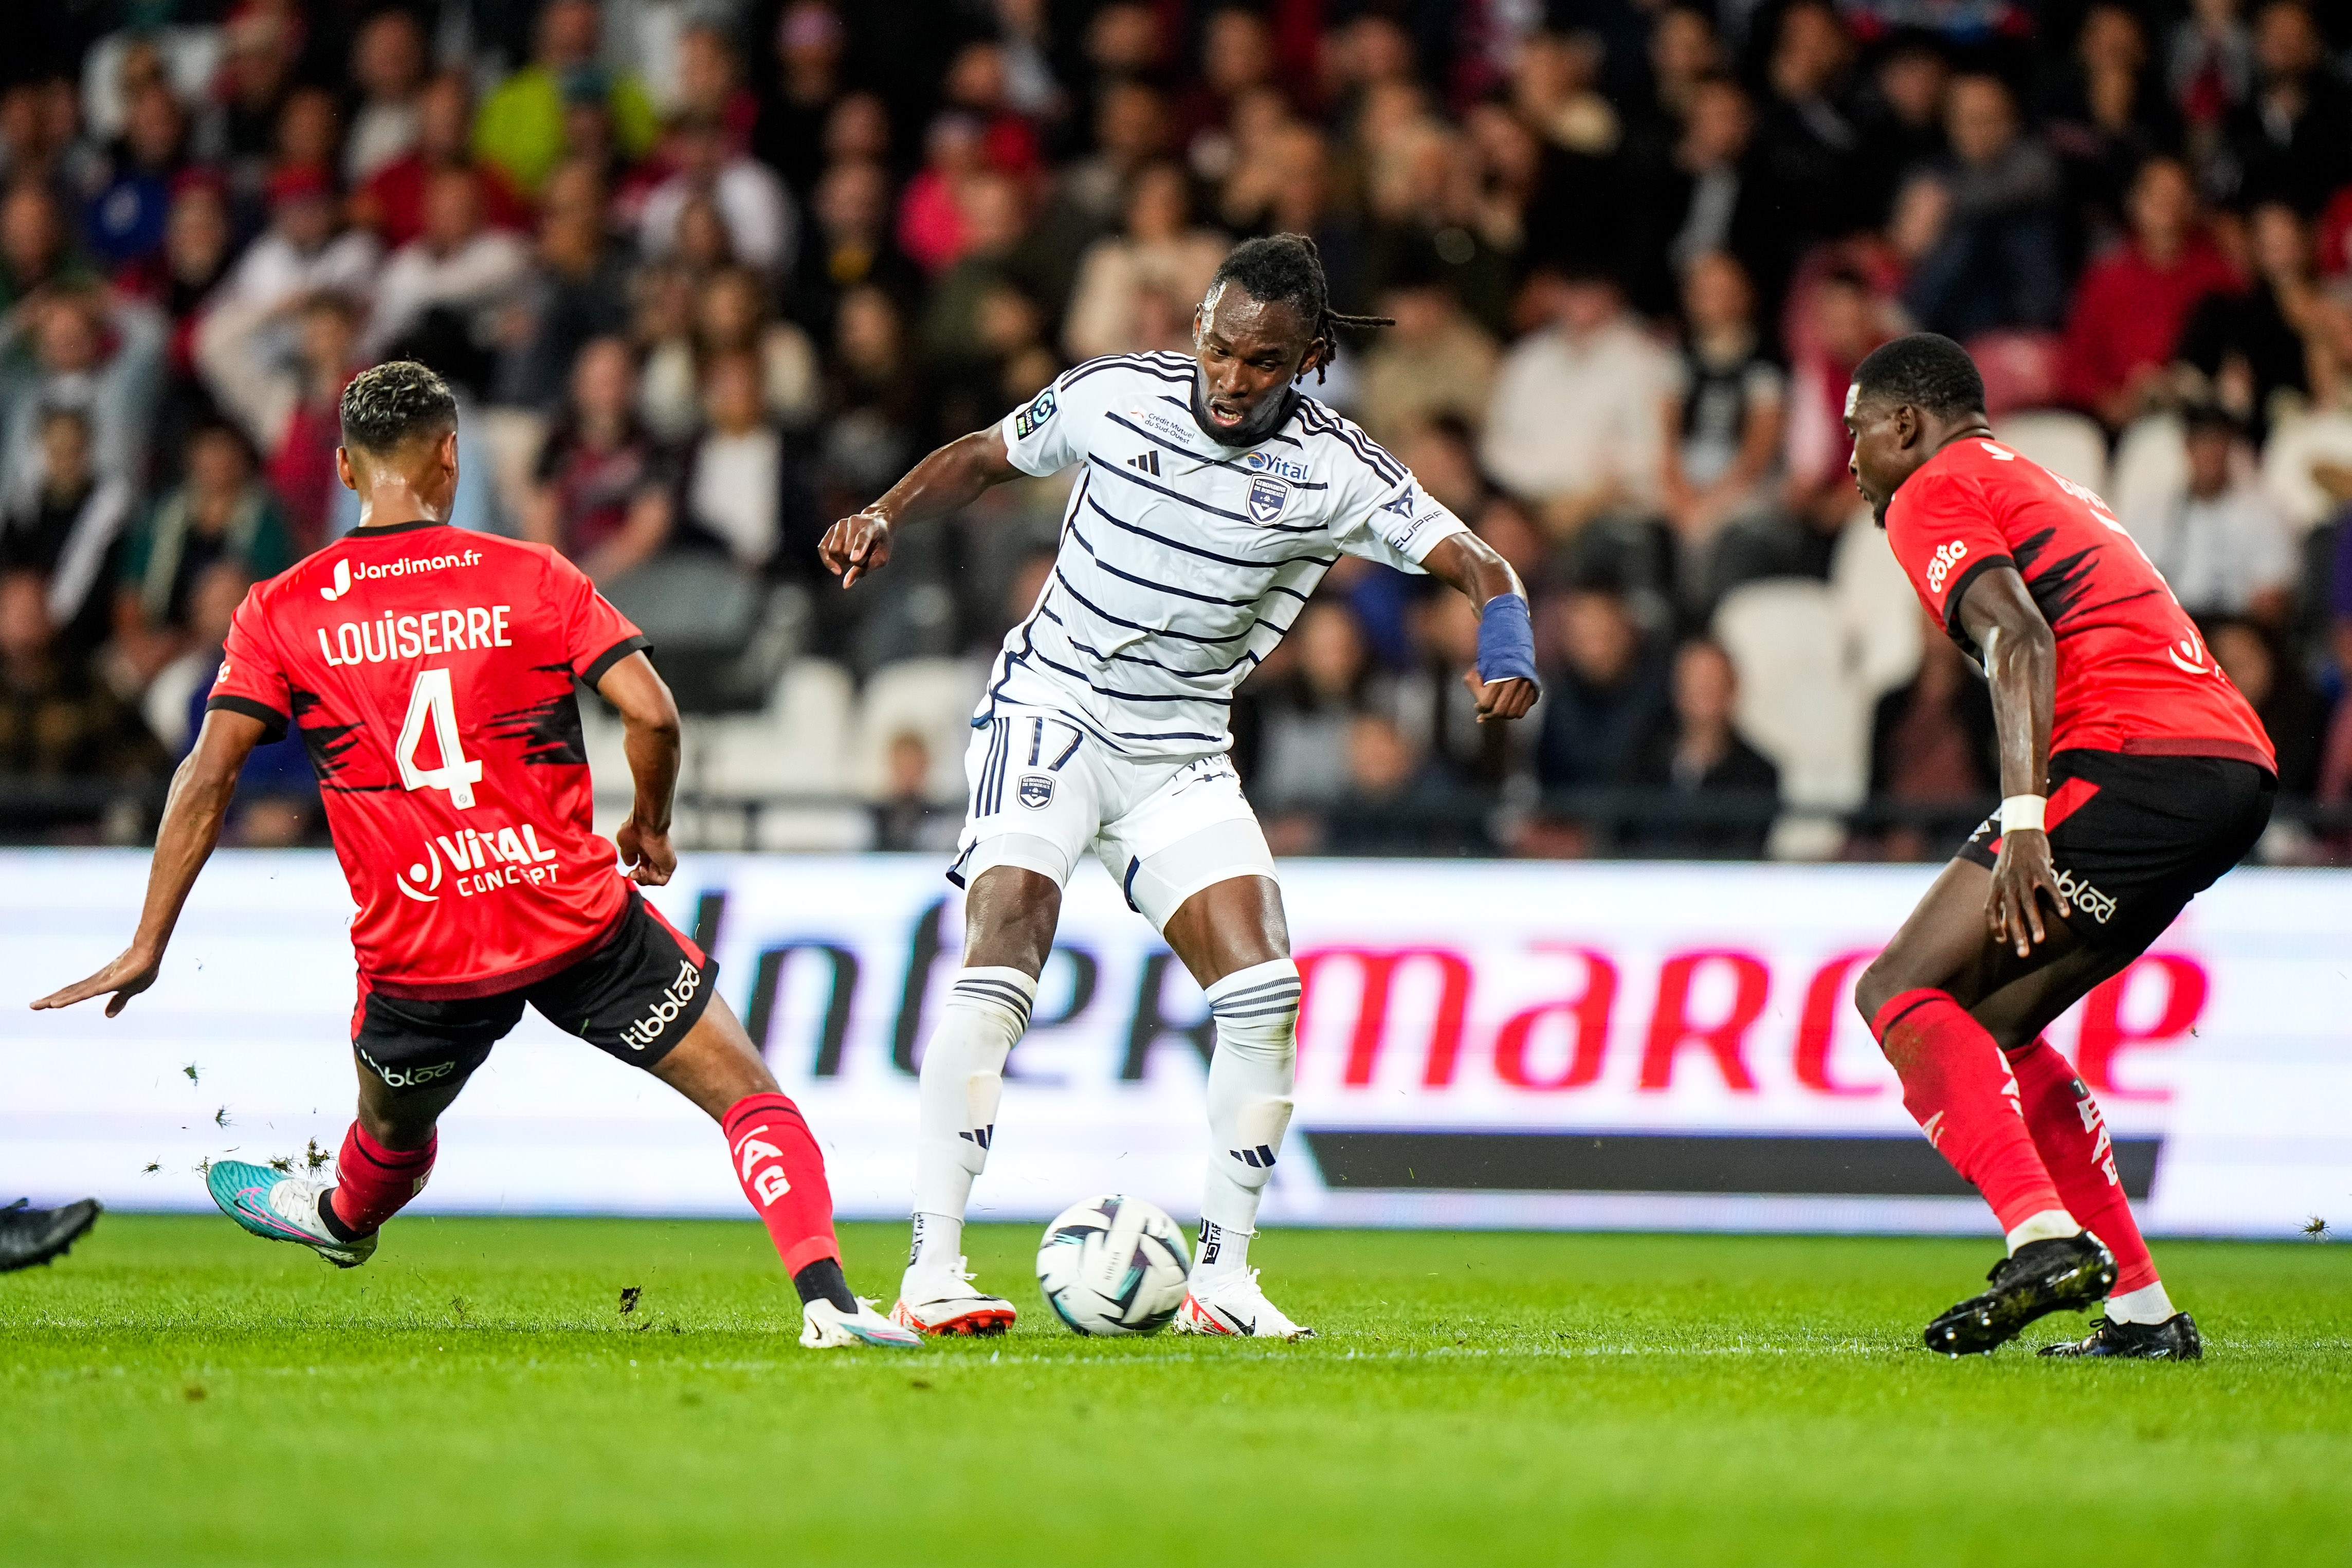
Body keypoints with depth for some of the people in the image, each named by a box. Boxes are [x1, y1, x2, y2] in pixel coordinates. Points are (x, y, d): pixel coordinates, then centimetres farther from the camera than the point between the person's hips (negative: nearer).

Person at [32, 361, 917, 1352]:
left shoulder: (283, 611, 2)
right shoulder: (531, 578, -1)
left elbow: (207, 777, -3)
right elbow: (651, 713, -8)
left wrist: (147, 948, 0)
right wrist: (650, 828, 11)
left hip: (416, 956, 2)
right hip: (579, 920, -2)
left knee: (394, 1140, 32)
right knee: (749, 1094, 4)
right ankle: (824, 1297, -12)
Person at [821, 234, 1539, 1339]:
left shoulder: (1334, 470, -8)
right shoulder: (1113, 395, -8)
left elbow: (1474, 564, -14)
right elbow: (983, 457, 9)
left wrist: (1505, 638, -36)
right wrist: (885, 518, -8)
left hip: (1182, 752, 3)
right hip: (1049, 710, -3)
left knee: (1263, 988, -12)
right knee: (1005, 948, -24)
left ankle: (1222, 1280, 3)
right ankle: (931, 1275, -27)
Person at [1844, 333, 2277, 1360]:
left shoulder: (1934, 492, 5)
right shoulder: (2048, 490, 33)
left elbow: (2021, 638, -12)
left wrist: (2023, 822, -22)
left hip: (2134, 760, -9)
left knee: (1902, 993, -8)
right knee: (1992, 1020, 16)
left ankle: (2047, 1238, -28)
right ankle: (2141, 1309, 9)